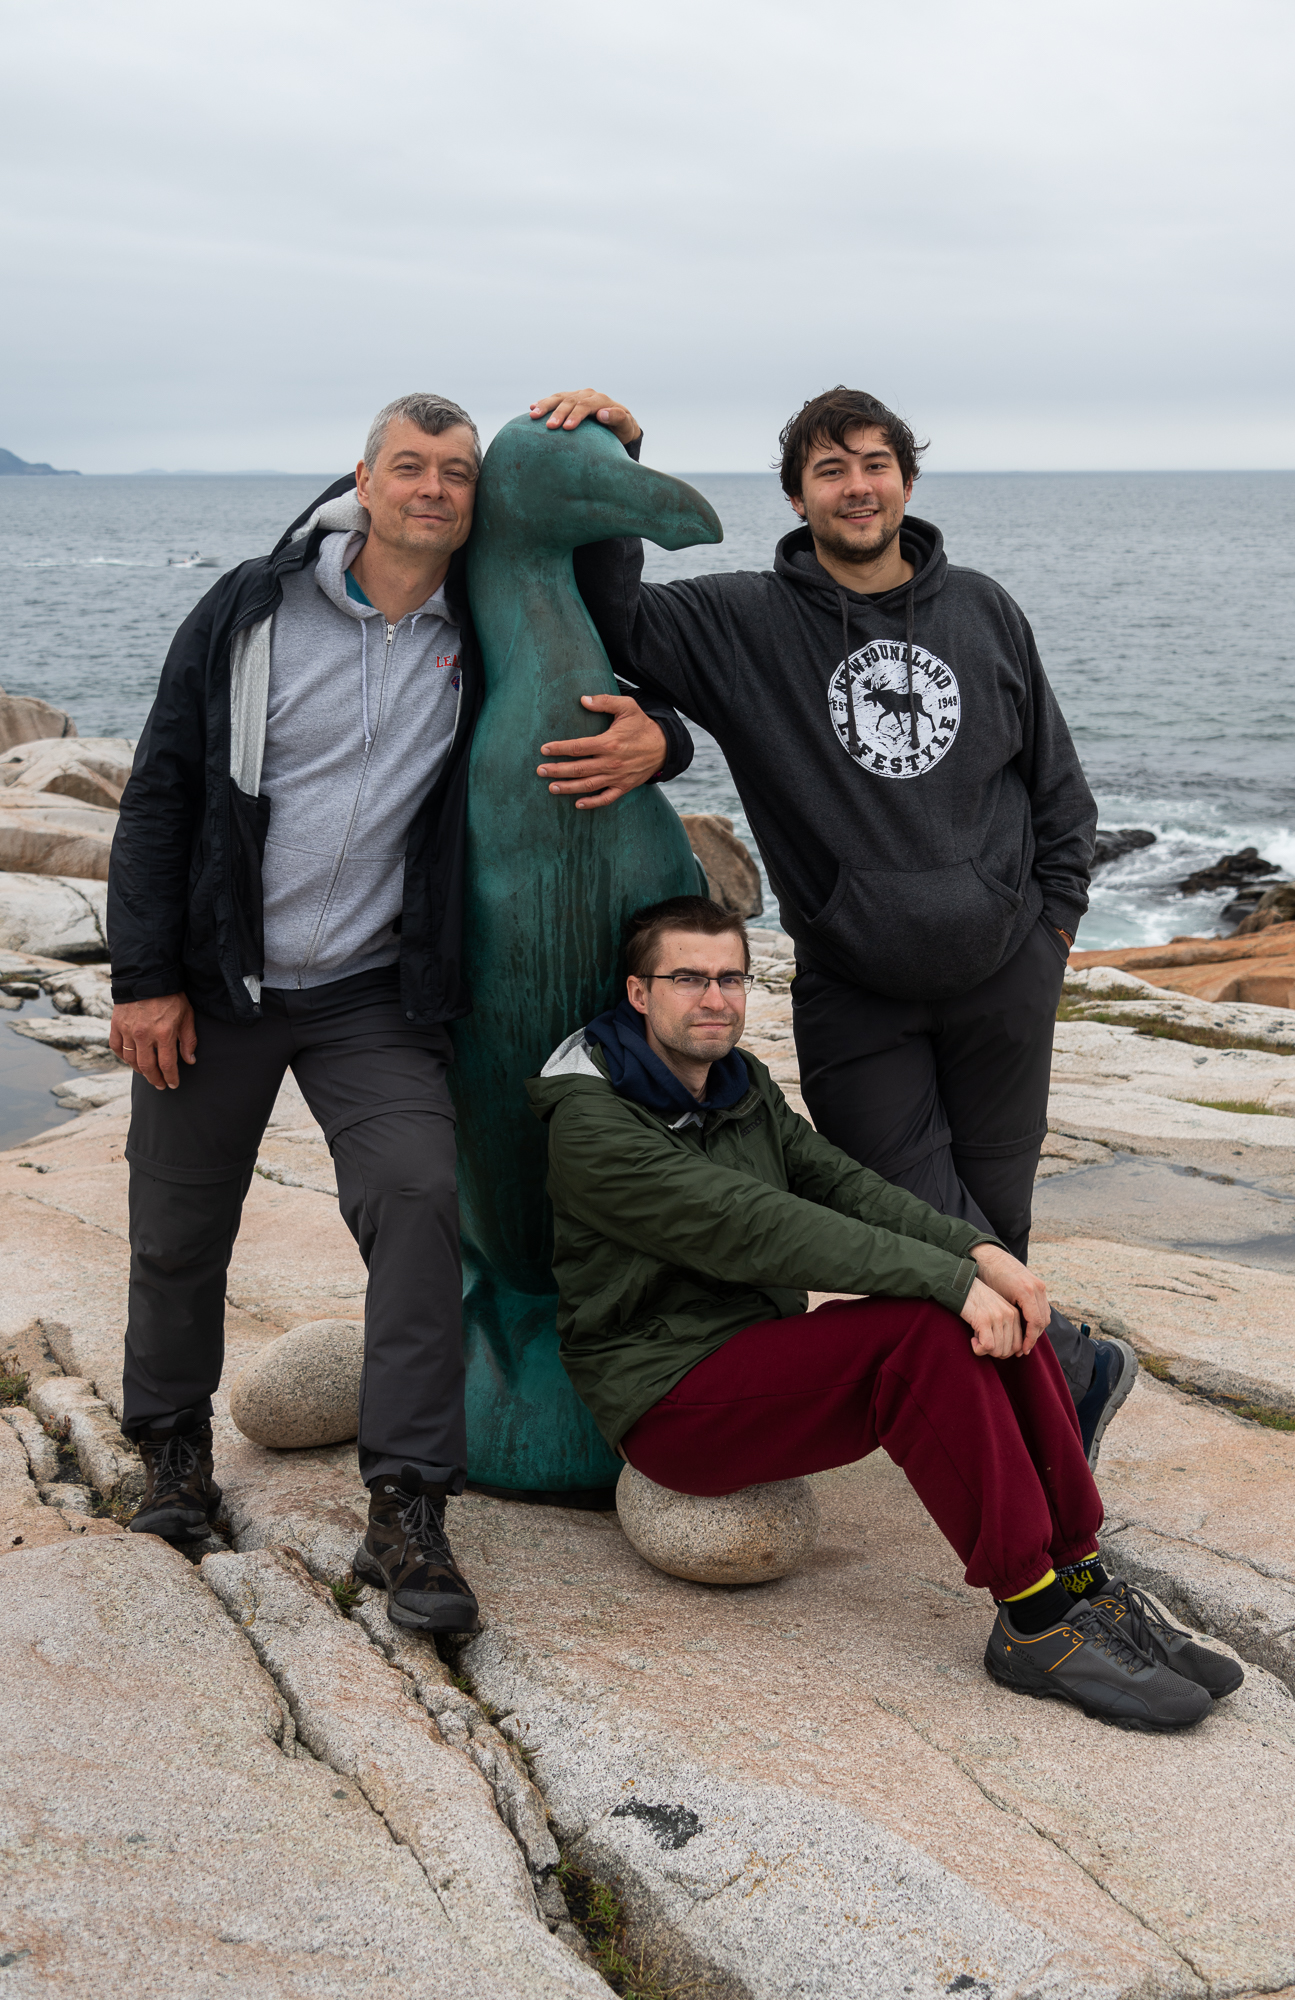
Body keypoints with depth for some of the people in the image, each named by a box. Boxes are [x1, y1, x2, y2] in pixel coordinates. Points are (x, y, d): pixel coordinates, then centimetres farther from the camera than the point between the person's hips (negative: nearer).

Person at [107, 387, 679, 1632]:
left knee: (418, 1200, -18)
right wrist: (144, 975, -8)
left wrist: (653, 739, -13)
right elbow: (160, 793, -3)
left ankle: (405, 1510, -14)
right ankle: (173, 1445, 36)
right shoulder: (254, 609, -5)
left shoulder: (485, 641, 0)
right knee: (178, 1228, 9)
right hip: (216, 984, 0)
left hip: (374, 995, 1)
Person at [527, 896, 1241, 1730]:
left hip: (769, 1363, 8)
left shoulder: (744, 1087, 14)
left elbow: (839, 1183, 1)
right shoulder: (591, 1125, -15)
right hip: (671, 1400, -8)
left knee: (998, 1313, -15)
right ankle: (1035, 1622, -24)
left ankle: (1079, 1582, -12)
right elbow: (752, 1230, -25)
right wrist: (946, 1278, -31)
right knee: (928, 1330, -28)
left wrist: (980, 1250, -18)